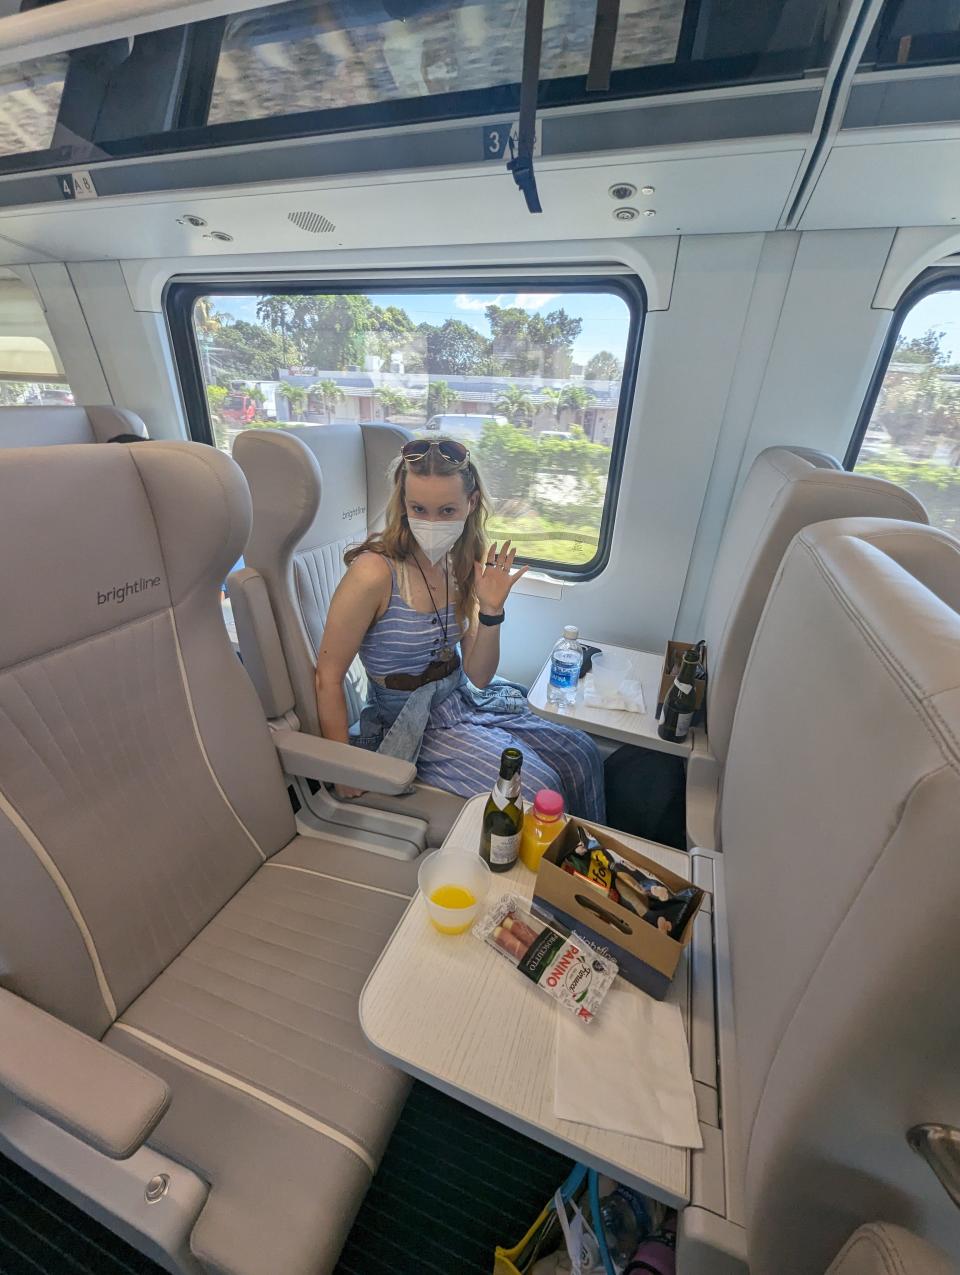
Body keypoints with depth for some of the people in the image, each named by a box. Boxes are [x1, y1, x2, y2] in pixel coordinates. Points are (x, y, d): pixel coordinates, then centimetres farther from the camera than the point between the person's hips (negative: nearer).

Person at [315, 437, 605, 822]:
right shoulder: (375, 573, -23)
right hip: (408, 724, -6)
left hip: (464, 699, 6)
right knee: (538, 786, -16)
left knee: (580, 754, 2)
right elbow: (328, 677, -16)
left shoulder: (462, 564, -3)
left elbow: (478, 678, -4)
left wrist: (491, 611, -19)